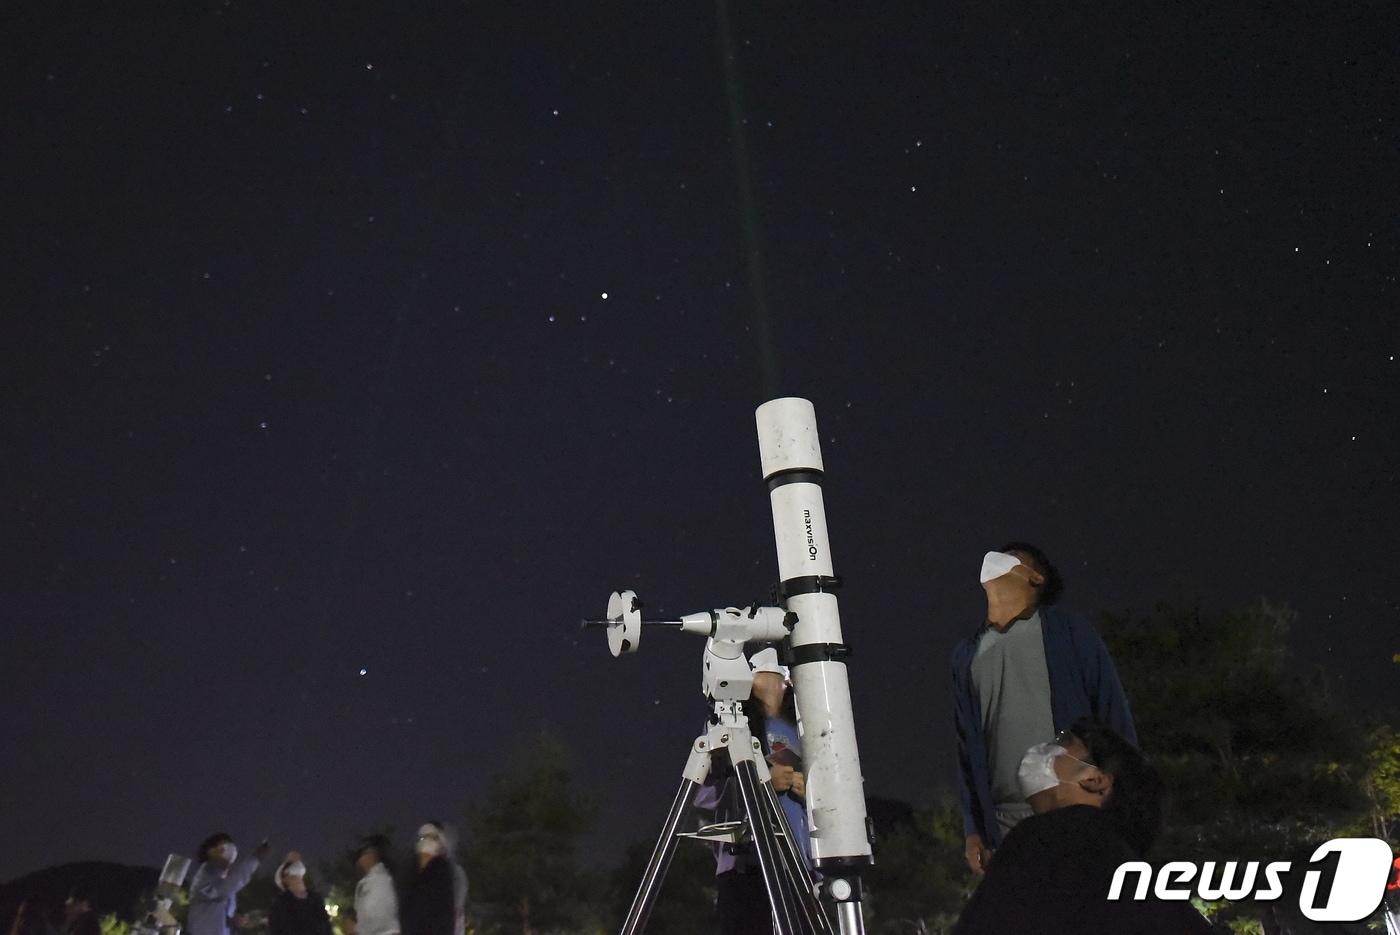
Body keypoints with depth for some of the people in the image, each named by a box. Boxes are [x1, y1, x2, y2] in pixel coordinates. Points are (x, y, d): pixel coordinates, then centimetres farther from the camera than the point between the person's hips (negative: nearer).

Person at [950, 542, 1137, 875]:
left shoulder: (1069, 631, 6)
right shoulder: (967, 655, 16)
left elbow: (1114, 718, 2)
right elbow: (967, 746, 15)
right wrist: (973, 829, 8)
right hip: (1006, 827, 3)